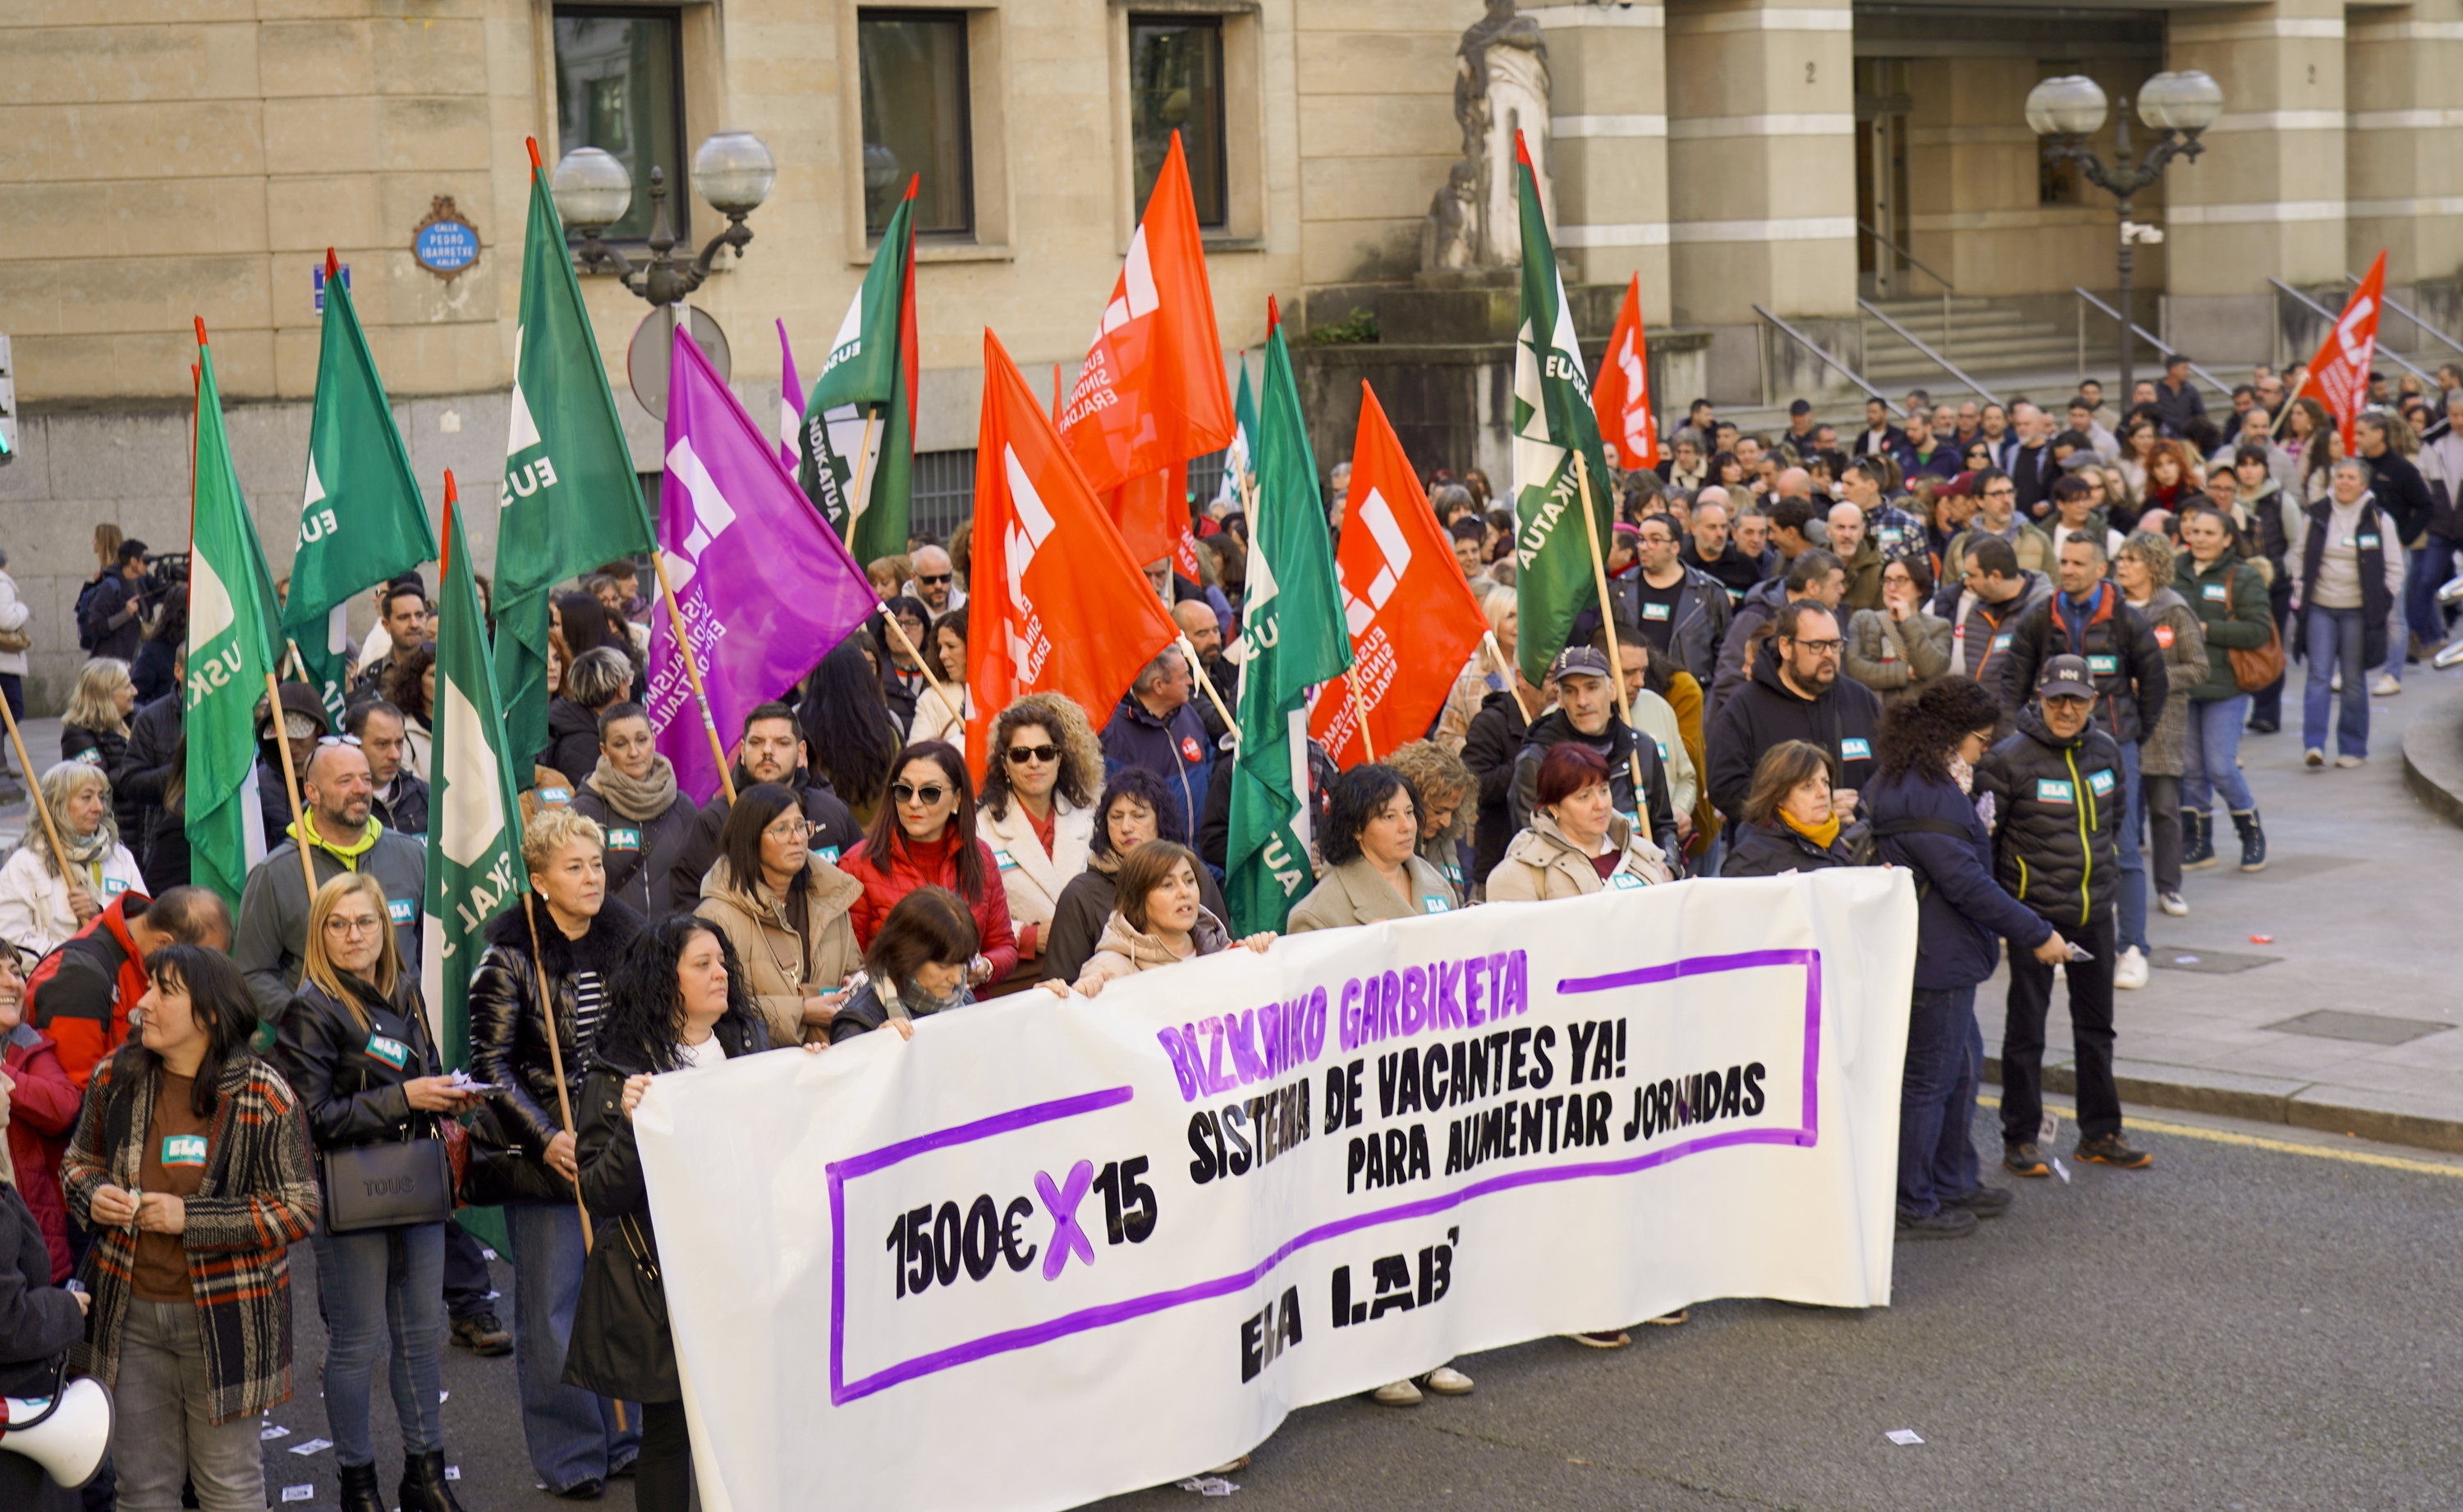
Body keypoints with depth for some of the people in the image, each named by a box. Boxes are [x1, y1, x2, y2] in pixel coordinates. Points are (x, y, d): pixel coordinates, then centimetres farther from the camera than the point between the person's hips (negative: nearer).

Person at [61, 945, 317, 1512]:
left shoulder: (266, 1098, -14)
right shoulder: (115, 1078, -2)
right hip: (129, 1311, 4)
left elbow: (298, 1209, -11)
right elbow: (79, 1160, 14)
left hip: (224, 1315, -4)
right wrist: (92, 1195, -10)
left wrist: (191, 1217, -20)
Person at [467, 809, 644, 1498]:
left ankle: (626, 1438, 24)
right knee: (553, 1309, 0)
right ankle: (570, 1456, 12)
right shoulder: (510, 956, -8)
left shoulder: (628, 938, 5)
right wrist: (546, 1139, -15)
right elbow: (490, 1064, -8)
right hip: (544, 1150, -4)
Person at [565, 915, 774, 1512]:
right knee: (668, 1428, 5)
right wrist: (632, 1125, -26)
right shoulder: (618, 1074, -6)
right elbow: (599, 1197, -12)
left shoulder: (749, 1047, 9)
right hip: (662, 1278, -4)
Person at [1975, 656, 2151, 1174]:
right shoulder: (2009, 759, -12)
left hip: (2095, 912, 6)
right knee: (2026, 1028, 1)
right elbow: (1980, 835, -9)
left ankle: (2100, 1132, 25)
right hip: (2034, 912, -5)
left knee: (2096, 1024, 13)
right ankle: (2020, 1140, 10)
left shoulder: (2106, 751, 5)